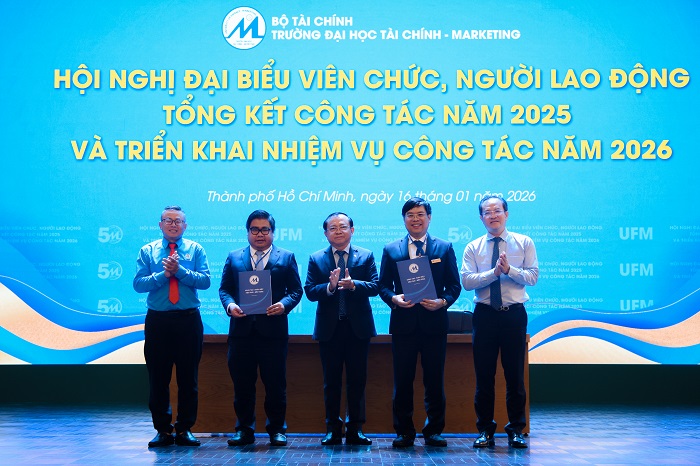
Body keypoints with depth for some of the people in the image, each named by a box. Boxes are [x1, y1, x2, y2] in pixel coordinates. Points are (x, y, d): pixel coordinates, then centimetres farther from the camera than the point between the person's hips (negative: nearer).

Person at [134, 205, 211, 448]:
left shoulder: (195, 250, 7)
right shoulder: (148, 251, 8)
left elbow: (205, 281, -7)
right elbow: (138, 284, -4)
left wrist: (180, 271, -17)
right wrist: (163, 274, -15)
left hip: (188, 320, 0)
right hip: (157, 320, 0)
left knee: (188, 377, 3)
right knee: (158, 377, 3)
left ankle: (185, 429, 12)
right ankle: (162, 429, 13)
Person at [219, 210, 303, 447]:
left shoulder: (286, 258, 9)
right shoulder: (234, 258, 13)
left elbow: (296, 290, 4)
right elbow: (224, 288, 10)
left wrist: (284, 304, -15)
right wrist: (229, 304, -11)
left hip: (273, 330, -2)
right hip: (242, 329, 2)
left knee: (275, 383, 3)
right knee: (242, 383, 6)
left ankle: (277, 430, 15)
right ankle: (244, 430, 16)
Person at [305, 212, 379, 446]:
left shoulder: (366, 256, 4)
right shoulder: (316, 259, 6)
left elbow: (375, 286, -7)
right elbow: (310, 292, -4)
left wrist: (354, 284, -24)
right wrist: (330, 286, -22)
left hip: (358, 328, 0)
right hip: (329, 328, 1)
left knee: (357, 380, 4)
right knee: (331, 381, 7)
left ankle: (355, 430, 12)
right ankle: (333, 430, 14)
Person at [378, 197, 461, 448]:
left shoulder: (444, 248, 8)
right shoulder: (391, 250, 9)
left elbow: (454, 285, 5)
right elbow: (383, 285, 7)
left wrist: (442, 301, -13)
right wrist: (394, 298, -13)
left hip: (434, 322, 0)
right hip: (403, 323, 1)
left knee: (434, 380, 4)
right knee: (402, 380, 4)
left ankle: (434, 432, 14)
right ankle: (404, 432, 13)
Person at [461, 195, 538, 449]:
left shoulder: (524, 243, 5)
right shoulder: (473, 248, 7)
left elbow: (533, 276, -4)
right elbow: (467, 280, -6)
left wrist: (509, 269, -20)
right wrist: (494, 272, -18)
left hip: (514, 314, -1)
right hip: (485, 314, 1)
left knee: (515, 375, 3)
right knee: (484, 376, 4)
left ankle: (516, 430, 13)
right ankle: (485, 431, 12)